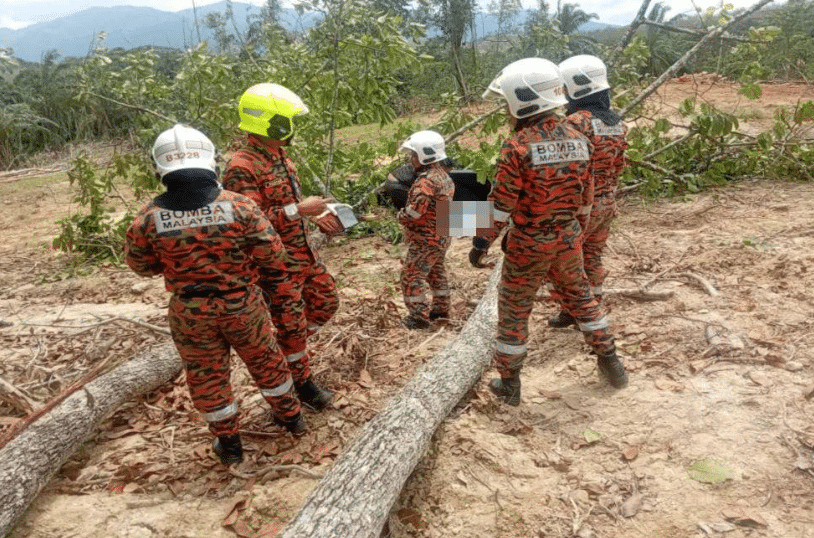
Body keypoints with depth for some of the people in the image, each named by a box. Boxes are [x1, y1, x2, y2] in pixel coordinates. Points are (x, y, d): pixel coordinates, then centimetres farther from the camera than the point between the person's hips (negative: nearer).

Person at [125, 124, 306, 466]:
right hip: (242, 304, 0)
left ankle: (228, 443, 34)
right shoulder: (239, 206, -20)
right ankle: (290, 416, 42)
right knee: (266, 360, 23)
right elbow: (272, 256, -13)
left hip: (191, 312, 0)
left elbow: (141, 265, 1)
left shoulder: (149, 219, -16)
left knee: (206, 374, 20)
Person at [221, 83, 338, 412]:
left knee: (326, 302, 18)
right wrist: (298, 209, -28)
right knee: (291, 324, 5)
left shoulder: (280, 157, 9)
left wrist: (317, 218, 7)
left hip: (303, 252, 9)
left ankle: (289, 350, 37)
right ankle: (302, 381, 26)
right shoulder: (242, 169, -21)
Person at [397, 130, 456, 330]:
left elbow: (415, 210, -28)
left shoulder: (427, 181, -23)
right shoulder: (443, 176, 8)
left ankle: (420, 316, -1)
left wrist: (401, 215, -7)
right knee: (436, 271, 23)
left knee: (412, 275, -3)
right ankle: (441, 307, 36)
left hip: (426, 239, -10)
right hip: (442, 236, 10)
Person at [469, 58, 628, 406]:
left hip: (528, 244, -5)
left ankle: (509, 384, 21)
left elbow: (501, 204, -17)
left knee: (513, 310, 10)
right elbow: (585, 196, 9)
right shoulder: (577, 139, 0)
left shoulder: (517, 146, -19)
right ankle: (609, 362, 34)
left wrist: (482, 243, -7)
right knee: (580, 297, 24)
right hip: (567, 240, 5)